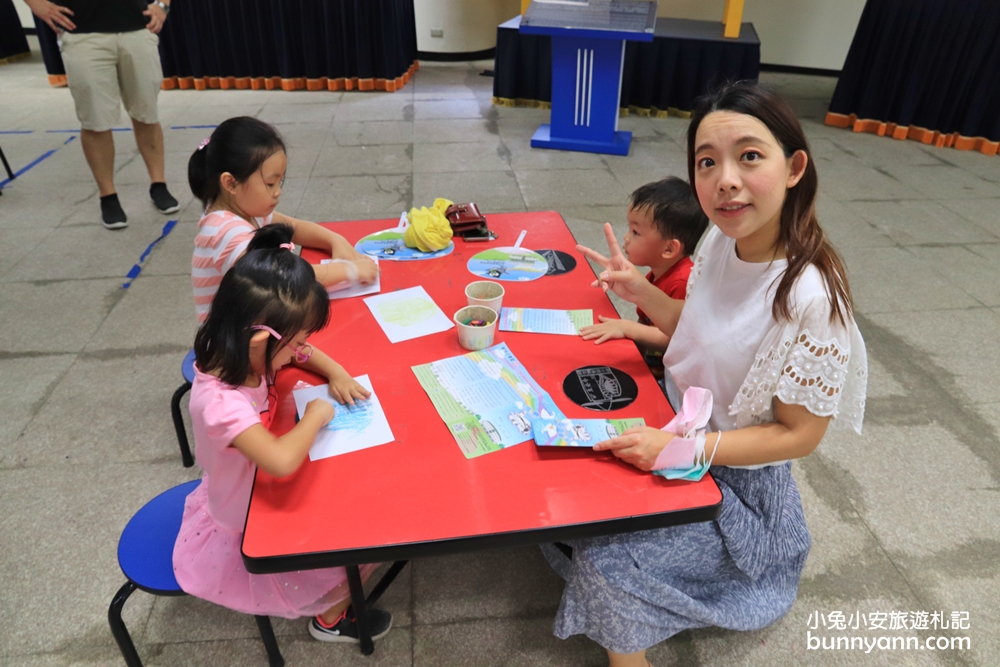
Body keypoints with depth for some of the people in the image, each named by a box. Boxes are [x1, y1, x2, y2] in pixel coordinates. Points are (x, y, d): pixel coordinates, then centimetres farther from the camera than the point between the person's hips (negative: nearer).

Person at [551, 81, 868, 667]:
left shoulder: (811, 299, -31)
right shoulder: (722, 240, -10)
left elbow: (799, 434, -21)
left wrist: (681, 448, -29)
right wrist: (640, 291, -9)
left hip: (736, 479, -7)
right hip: (680, 425, 7)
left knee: (602, 554, -15)